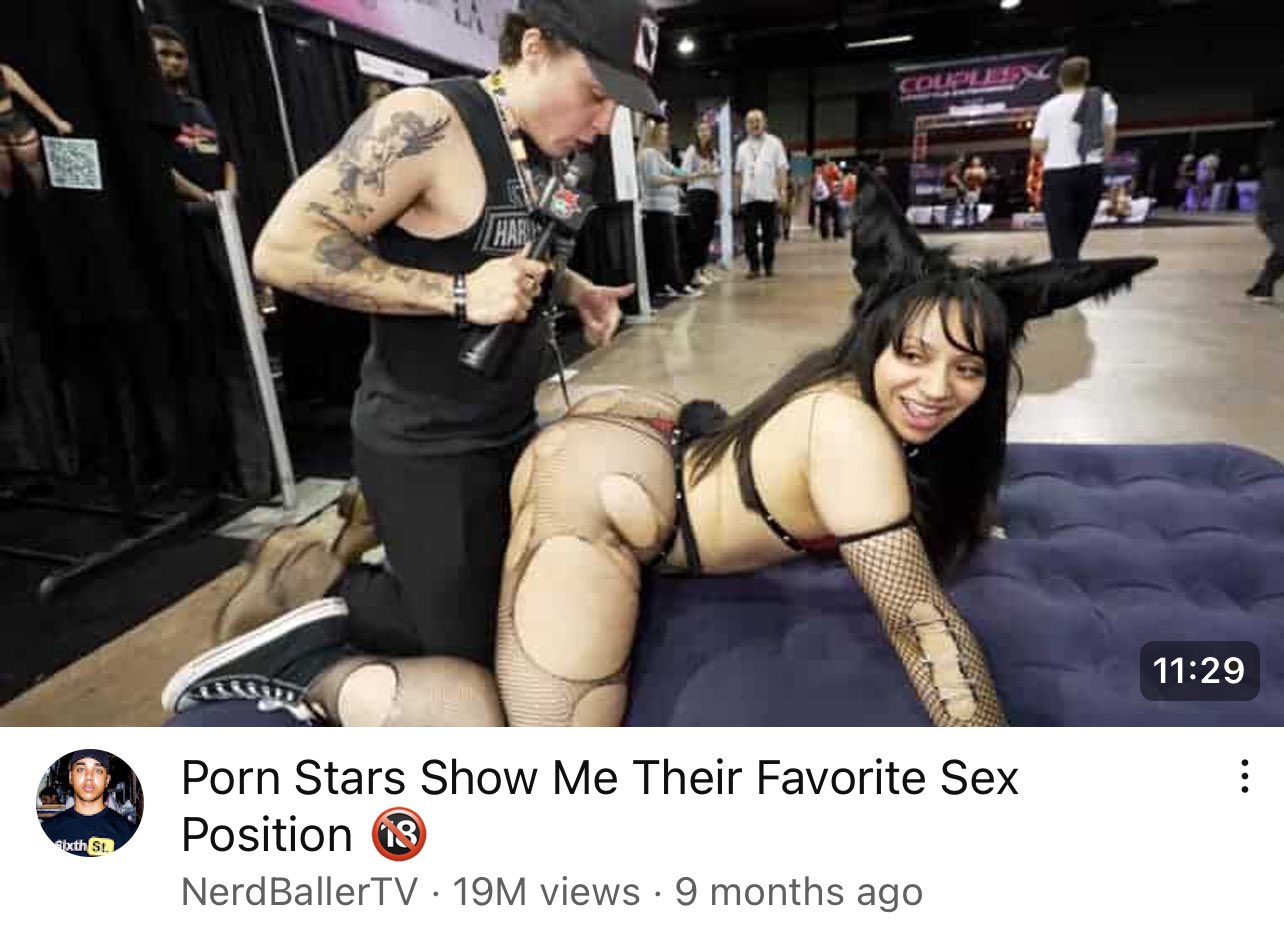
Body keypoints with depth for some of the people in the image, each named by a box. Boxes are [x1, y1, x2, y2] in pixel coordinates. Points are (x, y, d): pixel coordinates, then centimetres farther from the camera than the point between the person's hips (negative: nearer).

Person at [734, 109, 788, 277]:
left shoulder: (774, 143, 5)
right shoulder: (742, 147, 13)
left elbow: (782, 170, 1)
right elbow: (738, 174, 14)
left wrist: (783, 192, -9)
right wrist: (735, 198, 9)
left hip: (768, 196, -2)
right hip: (748, 198, 2)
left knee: (769, 234, 4)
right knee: (750, 235, -2)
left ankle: (769, 265, 14)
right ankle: (754, 266, 5)